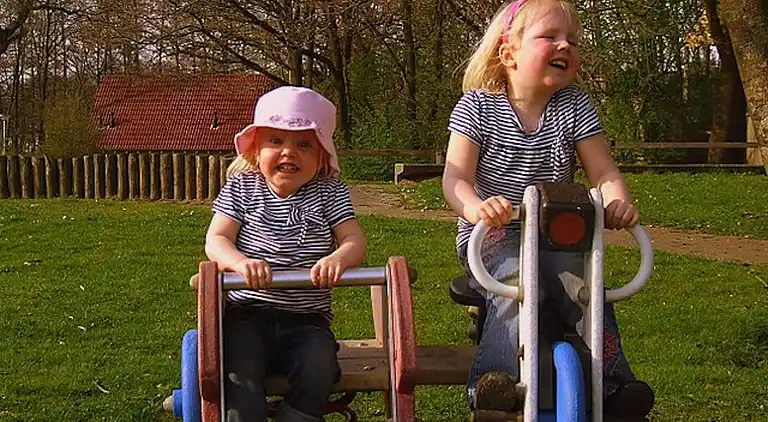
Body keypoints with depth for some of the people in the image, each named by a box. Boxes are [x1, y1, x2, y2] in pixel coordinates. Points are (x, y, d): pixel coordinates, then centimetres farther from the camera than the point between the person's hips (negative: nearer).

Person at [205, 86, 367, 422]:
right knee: (239, 375, -28)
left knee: (318, 372, -28)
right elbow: (216, 240, -3)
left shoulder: (329, 193, 8)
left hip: (306, 321, 1)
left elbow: (355, 241, -1)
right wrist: (241, 262, -28)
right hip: (247, 314, 0)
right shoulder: (241, 188, 7)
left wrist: (338, 258, -27)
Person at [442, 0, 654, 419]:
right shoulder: (478, 106, -4)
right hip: (493, 237, -3)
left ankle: (613, 384, -15)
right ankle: (494, 381, -37)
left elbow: (603, 171, 0)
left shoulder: (575, 107, 4)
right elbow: (456, 175, -13)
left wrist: (617, 201, -26)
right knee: (517, 282, -34)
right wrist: (475, 206, -38)